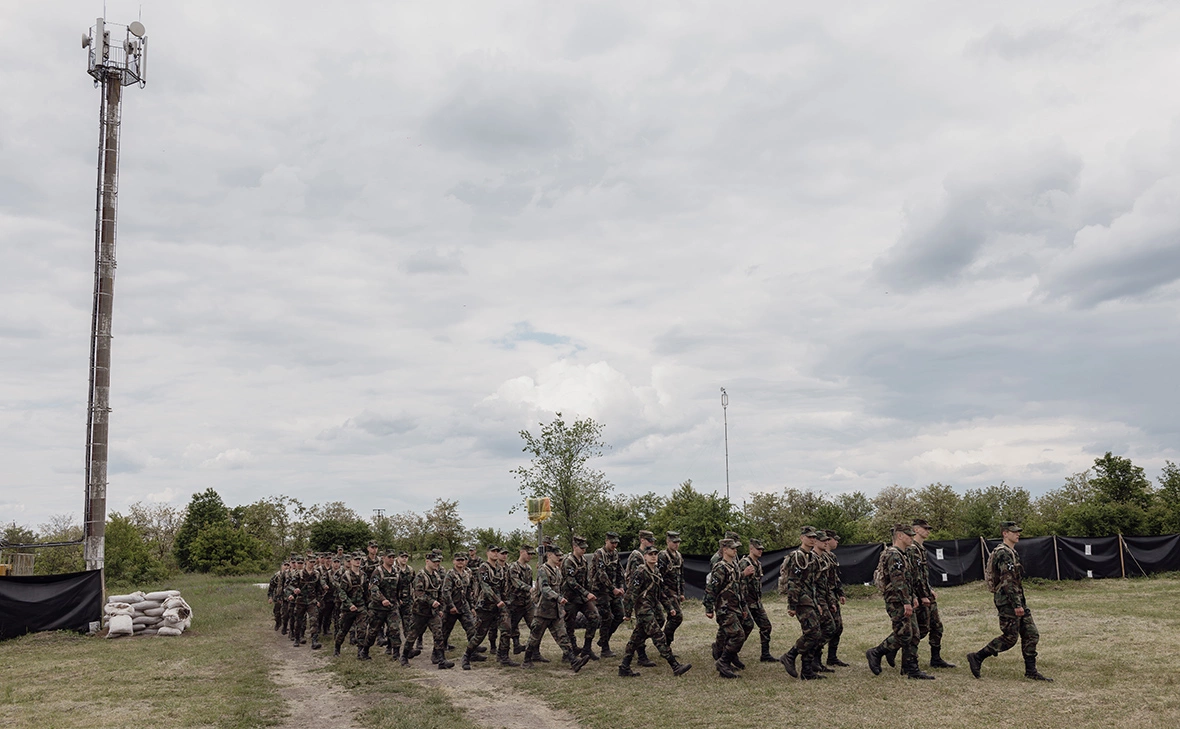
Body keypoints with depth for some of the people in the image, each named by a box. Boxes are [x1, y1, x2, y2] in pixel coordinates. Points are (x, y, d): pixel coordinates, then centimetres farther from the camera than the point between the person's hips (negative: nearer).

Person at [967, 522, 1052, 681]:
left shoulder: (1011, 552, 17)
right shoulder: (1004, 553, -17)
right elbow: (1007, 582, -23)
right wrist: (1016, 605, -24)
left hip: (1018, 600, 10)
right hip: (1008, 601, -10)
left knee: (1031, 635, 8)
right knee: (1009, 638, -5)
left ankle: (1031, 671, 13)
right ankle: (977, 658, 4)